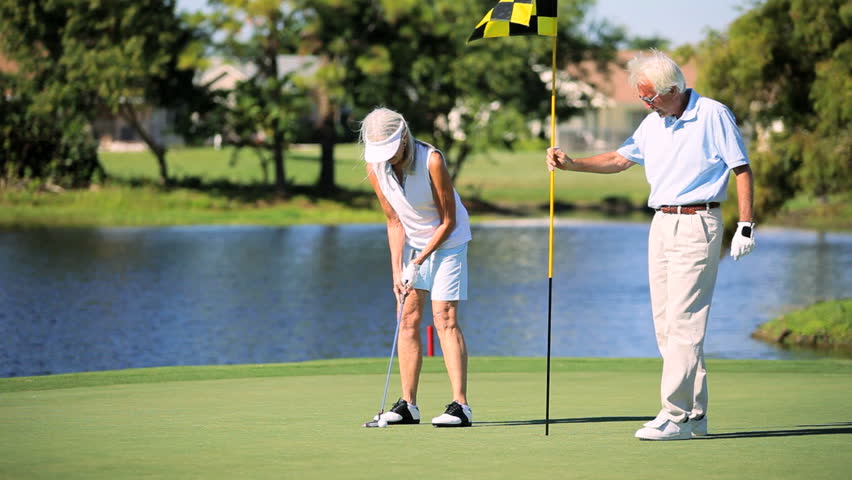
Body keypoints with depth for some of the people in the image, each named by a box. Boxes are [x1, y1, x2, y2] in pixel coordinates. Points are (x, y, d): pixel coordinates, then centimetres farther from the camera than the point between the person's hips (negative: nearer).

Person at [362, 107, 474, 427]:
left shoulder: (432, 161, -27)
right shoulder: (375, 167, -12)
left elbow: (448, 222, -18)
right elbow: (394, 222, -3)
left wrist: (418, 263, -17)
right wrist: (397, 271, -10)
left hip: (447, 240, -5)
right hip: (411, 243, 5)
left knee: (444, 319, -14)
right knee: (408, 320, 0)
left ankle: (460, 405, -17)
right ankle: (408, 404, 4)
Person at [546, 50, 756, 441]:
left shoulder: (713, 115, -7)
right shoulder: (653, 123, 13)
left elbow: (742, 170, -6)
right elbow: (620, 159, 20)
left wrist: (745, 226, -10)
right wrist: (571, 164, 7)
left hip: (697, 226, -8)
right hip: (661, 225, 8)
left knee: (683, 323, -12)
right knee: (666, 325, 6)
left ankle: (676, 415, -15)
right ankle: (696, 414, 11)